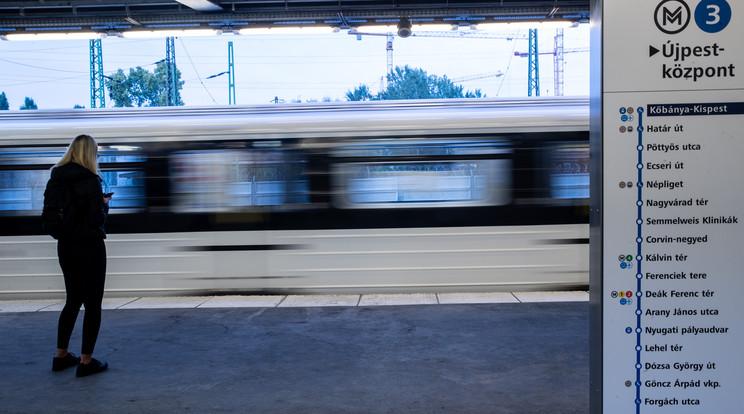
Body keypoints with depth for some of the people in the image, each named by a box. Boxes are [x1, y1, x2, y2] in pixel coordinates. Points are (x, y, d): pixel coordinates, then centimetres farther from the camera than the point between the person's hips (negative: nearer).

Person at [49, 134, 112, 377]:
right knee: (93, 304, 3)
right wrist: (104, 204, -1)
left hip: (65, 246, 7)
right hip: (89, 246, -7)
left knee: (73, 300, 19)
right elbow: (97, 219, -21)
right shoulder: (90, 180, -17)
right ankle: (86, 361, 5)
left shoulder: (57, 178, 5)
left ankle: (61, 356, 24)